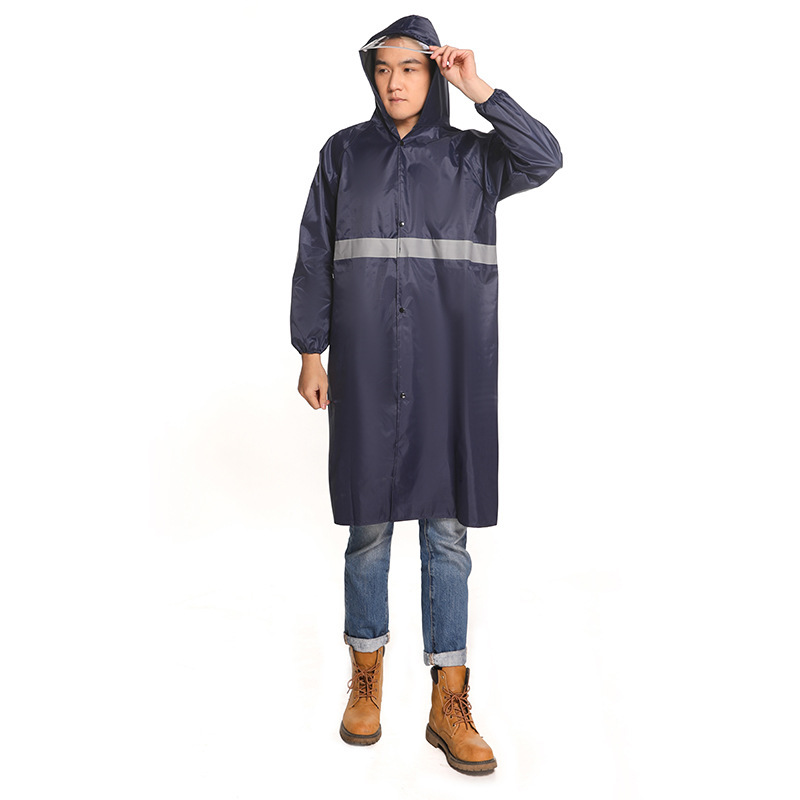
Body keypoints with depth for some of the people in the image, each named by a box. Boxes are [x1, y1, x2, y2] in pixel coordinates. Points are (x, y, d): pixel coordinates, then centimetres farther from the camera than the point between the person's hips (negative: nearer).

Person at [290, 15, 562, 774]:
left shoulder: (471, 156, 8)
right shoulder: (343, 152, 8)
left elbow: (545, 159, -10)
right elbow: (314, 258, 6)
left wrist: (479, 91, -11)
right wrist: (311, 351, 1)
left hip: (451, 369, 0)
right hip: (368, 368, 0)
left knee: (448, 533, 3)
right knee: (369, 528, 5)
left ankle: (449, 704, 12)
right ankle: (366, 676, 25)